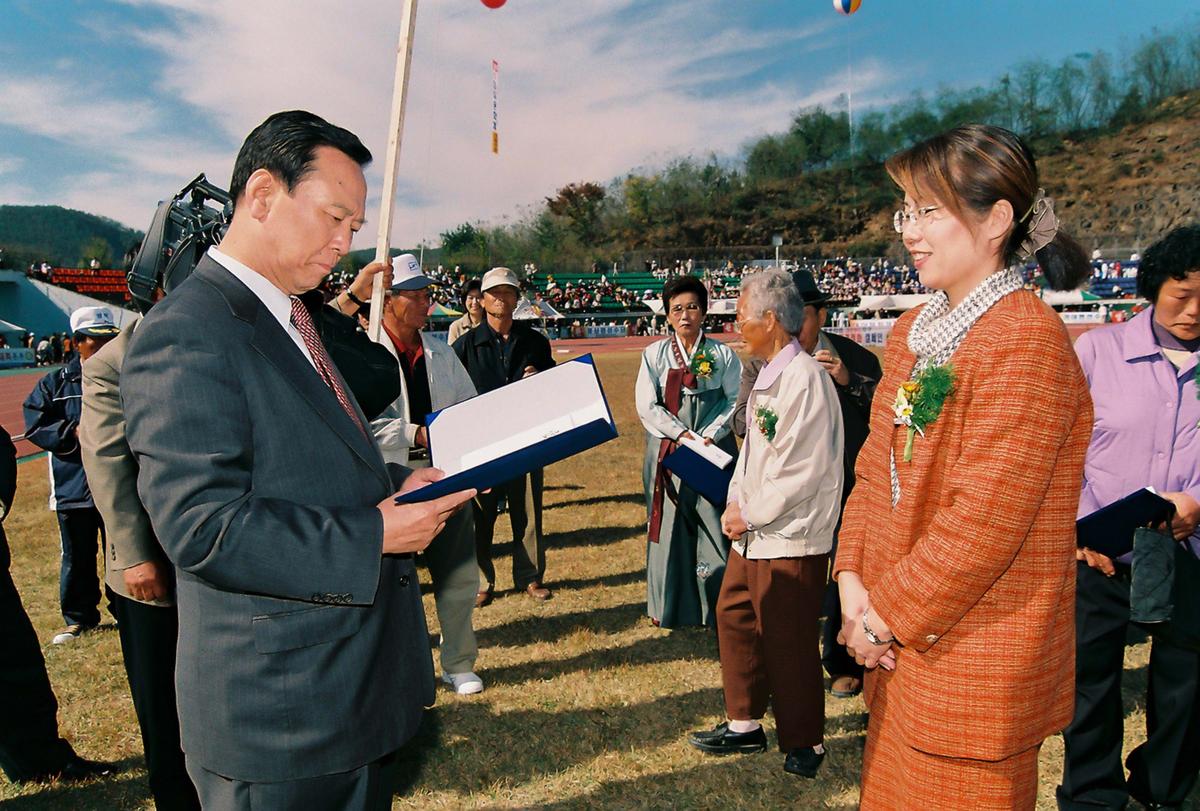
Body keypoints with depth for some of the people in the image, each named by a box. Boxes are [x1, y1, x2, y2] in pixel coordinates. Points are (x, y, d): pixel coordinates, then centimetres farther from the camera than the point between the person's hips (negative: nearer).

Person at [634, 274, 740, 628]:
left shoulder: (722, 354, 5)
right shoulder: (655, 354, 4)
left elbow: (736, 400, 1)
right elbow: (647, 405, -3)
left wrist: (710, 435, -11)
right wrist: (683, 435, -12)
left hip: (714, 450, 0)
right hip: (668, 451, 0)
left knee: (714, 526, 0)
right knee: (670, 526, 4)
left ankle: (718, 606, 13)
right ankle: (669, 607, 18)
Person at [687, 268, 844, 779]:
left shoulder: (804, 378, -20)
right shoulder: (768, 375, 10)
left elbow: (802, 470, -22)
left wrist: (750, 513, -13)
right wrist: (735, 503, 5)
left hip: (791, 537, -9)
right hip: (754, 531, 9)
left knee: (788, 642, 4)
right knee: (734, 617, 17)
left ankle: (804, 742, 26)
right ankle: (745, 724, 34)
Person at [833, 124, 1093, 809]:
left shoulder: (1027, 340, -18)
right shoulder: (915, 330, 8)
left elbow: (986, 520, -23)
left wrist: (887, 613, -15)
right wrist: (854, 577, -3)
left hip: (974, 664, -8)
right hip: (902, 648, 8)